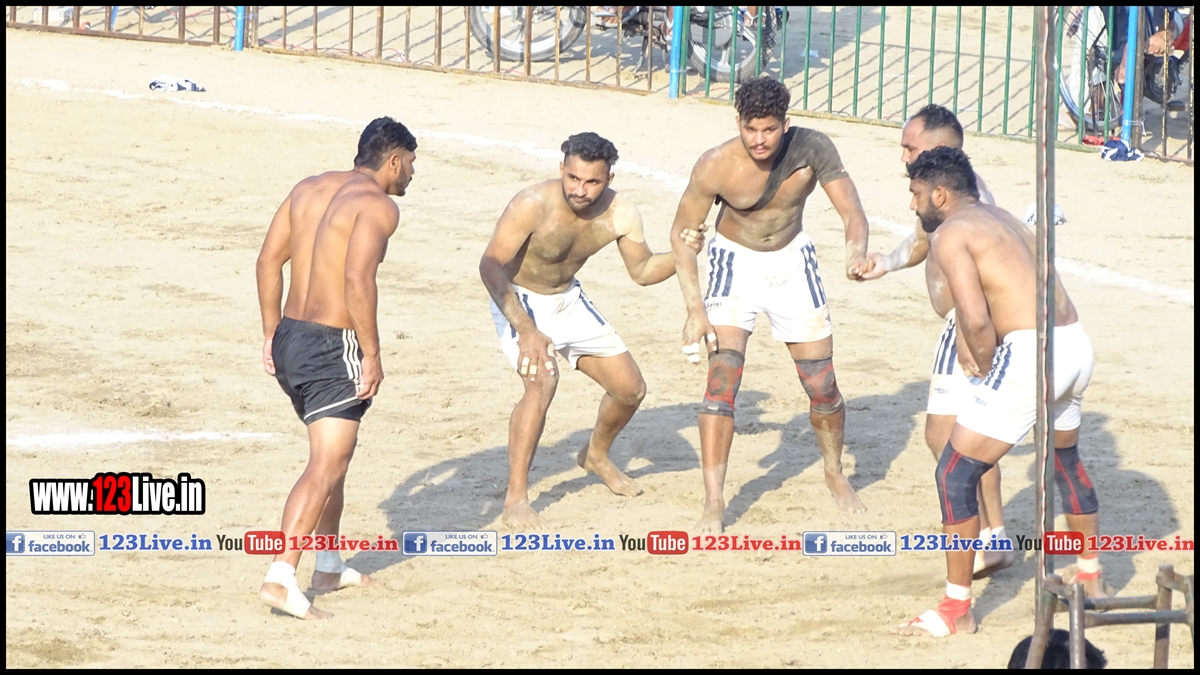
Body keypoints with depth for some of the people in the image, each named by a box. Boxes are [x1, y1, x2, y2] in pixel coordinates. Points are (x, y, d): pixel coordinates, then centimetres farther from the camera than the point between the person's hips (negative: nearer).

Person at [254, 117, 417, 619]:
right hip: (332, 349, -9)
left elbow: (269, 261, 12)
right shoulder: (378, 205, -12)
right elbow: (358, 279, -23)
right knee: (325, 467, -11)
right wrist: (372, 354, -18)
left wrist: (271, 334, 17)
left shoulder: (310, 189, 13)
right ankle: (281, 577, -22)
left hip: (290, 337, 9)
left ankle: (328, 567, 33)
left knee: (333, 455, 24)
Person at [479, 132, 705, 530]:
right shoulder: (533, 205, -33)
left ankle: (597, 456, 41)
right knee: (542, 382, -30)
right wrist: (525, 329, -50)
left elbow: (643, 271, 0)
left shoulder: (620, 216, -16)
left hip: (568, 300, 6)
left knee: (630, 389, 9)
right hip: (518, 303, -6)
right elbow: (491, 265, -38)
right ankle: (515, 500, -23)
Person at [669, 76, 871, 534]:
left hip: (792, 263, 2)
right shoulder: (715, 167, -27)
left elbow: (852, 211, -23)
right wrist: (695, 309, -21)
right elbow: (682, 234, -14)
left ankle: (834, 474, 34)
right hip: (735, 261, -2)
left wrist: (856, 252, -47)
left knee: (822, 387, 6)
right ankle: (713, 502, -15)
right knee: (722, 379, -18)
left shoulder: (811, 149, -24)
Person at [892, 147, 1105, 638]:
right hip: (1076, 346, 9)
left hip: (1030, 354, -9)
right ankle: (1090, 578, 47)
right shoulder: (1000, 219, 20)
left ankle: (957, 610, 1)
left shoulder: (951, 233, -7)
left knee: (956, 473, -1)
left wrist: (985, 365, -2)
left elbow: (977, 320, -17)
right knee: (1066, 461, 33)